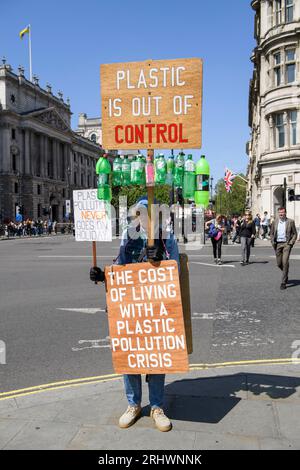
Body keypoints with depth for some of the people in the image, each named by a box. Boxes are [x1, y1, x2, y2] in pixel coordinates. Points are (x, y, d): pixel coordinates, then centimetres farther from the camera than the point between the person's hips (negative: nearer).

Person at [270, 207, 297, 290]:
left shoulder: (290, 222, -1)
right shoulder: (275, 222, 7)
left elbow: (294, 234, 4)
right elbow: (271, 233, 15)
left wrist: (291, 243, -7)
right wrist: (273, 242, 2)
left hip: (286, 244, -3)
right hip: (277, 244, 3)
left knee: (285, 262, -13)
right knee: (279, 264, 7)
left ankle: (283, 282, -5)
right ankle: (285, 275, 38)